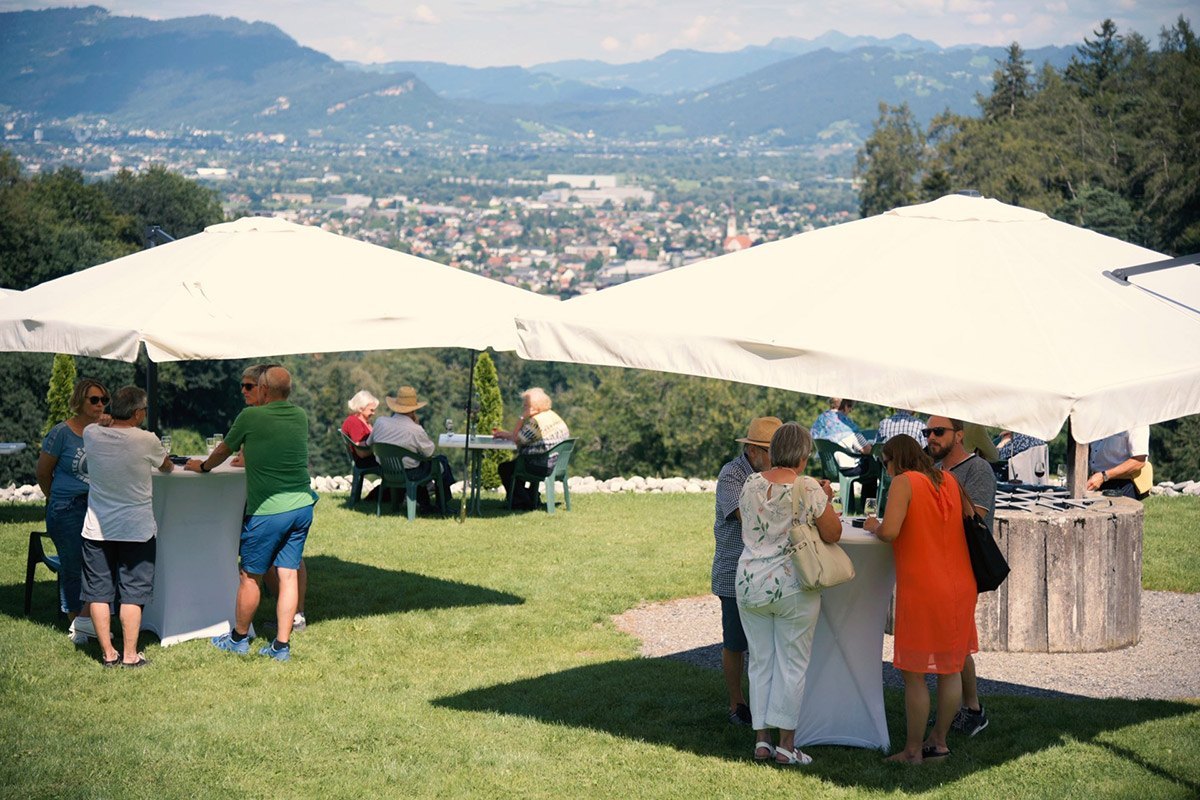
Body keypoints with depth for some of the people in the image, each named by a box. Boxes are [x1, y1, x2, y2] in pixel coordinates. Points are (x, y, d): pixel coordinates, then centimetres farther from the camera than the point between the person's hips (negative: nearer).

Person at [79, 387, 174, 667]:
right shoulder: (146, 440, -14)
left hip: (97, 528, 3)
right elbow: (167, 467, 7)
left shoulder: (91, 434, -7)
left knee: (99, 592, 9)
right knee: (132, 593, 5)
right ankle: (130, 654, 6)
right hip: (136, 529, -3)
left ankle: (108, 653, 12)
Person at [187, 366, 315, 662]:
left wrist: (203, 466, 27)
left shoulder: (250, 416, -9)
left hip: (267, 510, -5)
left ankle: (239, 638, 23)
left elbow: (223, 450, 7)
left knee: (250, 576, 10)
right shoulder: (300, 416, 6)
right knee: (288, 574, 7)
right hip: (302, 506, 5)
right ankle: (281, 645, 7)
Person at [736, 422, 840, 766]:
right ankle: (786, 744, 7)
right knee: (792, 665, 5)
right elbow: (833, 534, -8)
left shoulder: (751, 484, 1)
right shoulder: (808, 489, -12)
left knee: (760, 662, 12)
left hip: (750, 584, 4)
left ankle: (761, 740, 15)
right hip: (793, 588, -4)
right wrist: (826, 500, 7)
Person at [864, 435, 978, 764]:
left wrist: (874, 527, 0)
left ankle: (913, 751, 6)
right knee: (950, 668, 14)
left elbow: (890, 531, -22)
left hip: (921, 591, -7)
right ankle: (939, 742, 22)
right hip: (959, 586, 7)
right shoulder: (949, 480, 10)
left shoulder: (904, 482, -10)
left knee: (914, 674, 2)